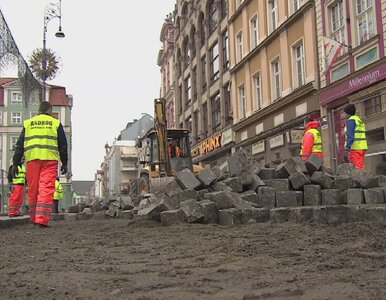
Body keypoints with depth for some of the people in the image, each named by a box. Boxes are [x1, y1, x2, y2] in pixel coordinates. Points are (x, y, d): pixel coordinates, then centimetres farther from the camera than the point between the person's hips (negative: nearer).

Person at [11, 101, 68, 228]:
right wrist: (64, 163, 14)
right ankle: (42, 219, -16)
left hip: (32, 159, 3)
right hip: (50, 160, -2)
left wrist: (15, 164, 13)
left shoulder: (28, 123, 16)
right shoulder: (56, 123, 11)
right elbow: (63, 145, 9)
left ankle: (34, 218, 19)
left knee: (33, 190, 10)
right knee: (46, 189, -7)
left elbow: (20, 145, 13)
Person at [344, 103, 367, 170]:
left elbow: (350, 136, -14)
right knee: (361, 167, 11)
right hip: (363, 147, 9)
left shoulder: (351, 120, -5)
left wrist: (347, 149, -17)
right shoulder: (360, 120, 21)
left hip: (355, 147, -9)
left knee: (357, 169, -10)